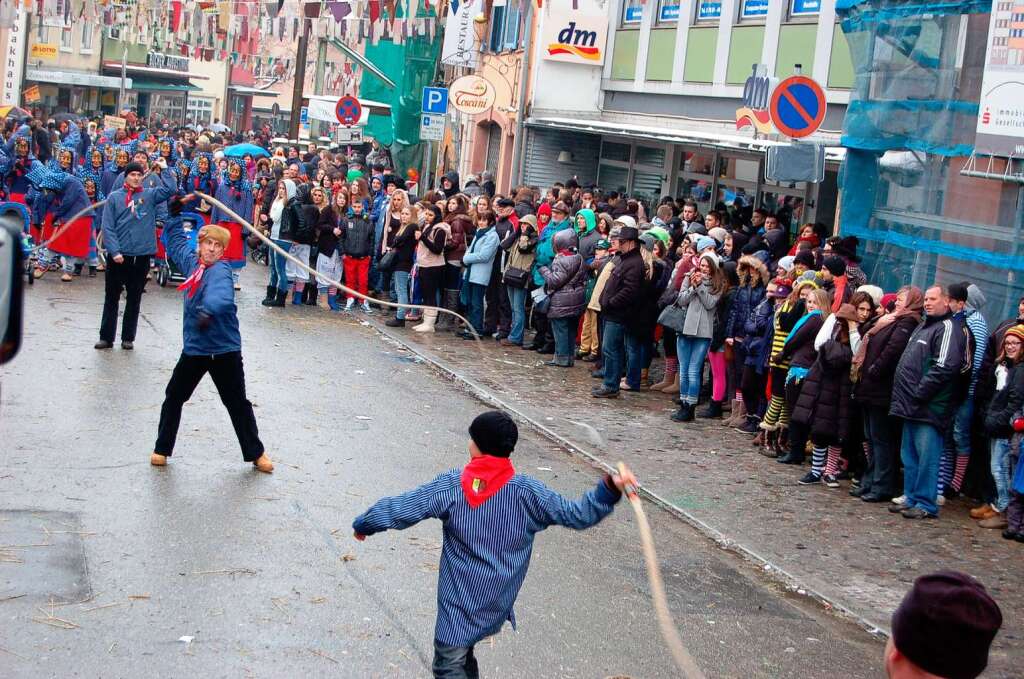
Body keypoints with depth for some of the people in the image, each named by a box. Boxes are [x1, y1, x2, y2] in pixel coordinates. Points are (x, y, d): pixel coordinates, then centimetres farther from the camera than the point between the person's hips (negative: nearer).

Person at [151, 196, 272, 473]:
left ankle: (255, 454, 19)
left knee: (237, 403, 5)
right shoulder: (191, 261, 3)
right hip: (194, 347, 6)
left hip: (224, 349, -6)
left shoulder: (220, 270, -17)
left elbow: (220, 293, -40)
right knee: (174, 397, 11)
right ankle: (162, 449, 26)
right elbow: (177, 241, 25)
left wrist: (209, 310, -59)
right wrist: (174, 215, 22)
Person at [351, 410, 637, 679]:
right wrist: (611, 488, -10)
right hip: (497, 604, 4)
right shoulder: (527, 492, -11)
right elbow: (578, 515, -8)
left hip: (458, 601, -4)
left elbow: (395, 511, -9)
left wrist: (363, 525, 8)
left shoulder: (450, 487, -14)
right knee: (463, 656, 25)